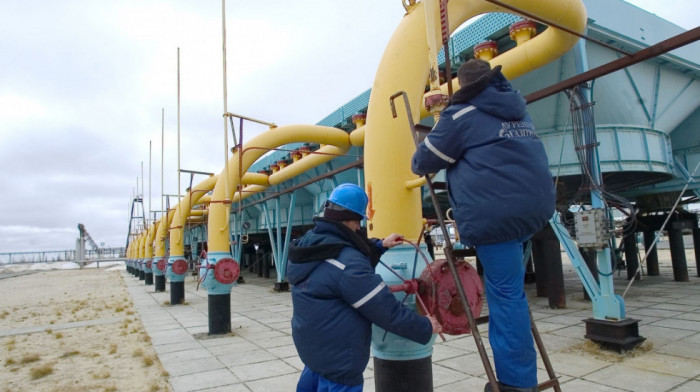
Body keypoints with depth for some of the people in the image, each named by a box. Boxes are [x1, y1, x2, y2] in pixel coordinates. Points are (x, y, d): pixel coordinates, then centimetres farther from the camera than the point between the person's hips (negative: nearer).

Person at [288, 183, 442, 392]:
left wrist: (380, 246, 17)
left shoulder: (309, 245, 0)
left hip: (313, 345, 9)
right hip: (338, 357, -9)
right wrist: (425, 327, -9)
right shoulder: (346, 264, -29)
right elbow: (386, 310, -22)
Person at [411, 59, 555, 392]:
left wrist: (418, 166, 26)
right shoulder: (517, 110, 21)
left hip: (497, 213, -8)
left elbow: (427, 159, 3)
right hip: (537, 205, 8)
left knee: (506, 293, -2)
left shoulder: (463, 114, -2)